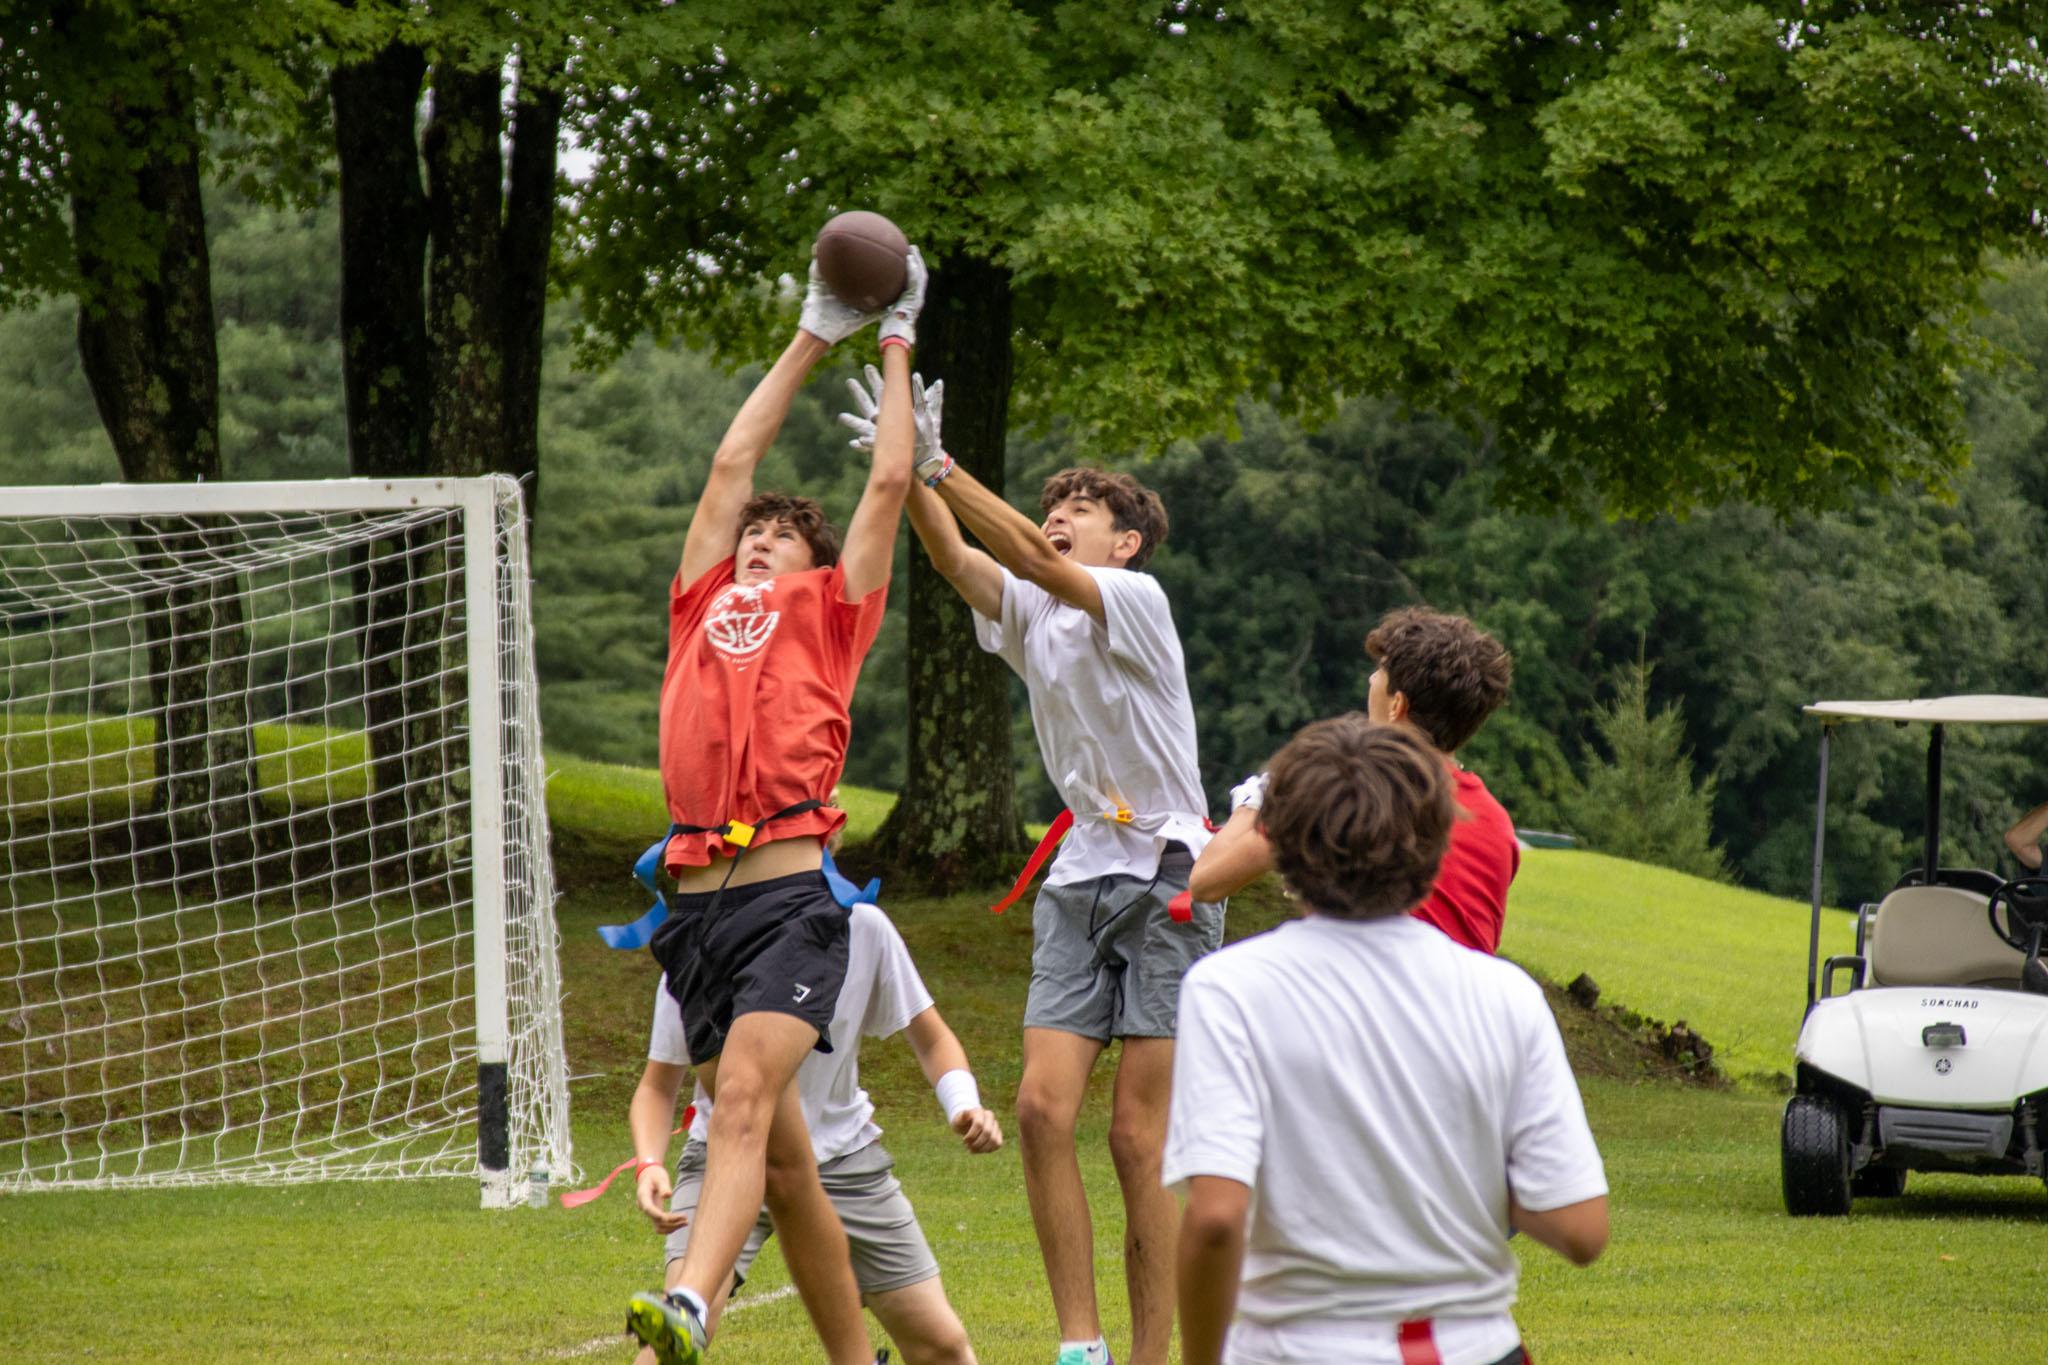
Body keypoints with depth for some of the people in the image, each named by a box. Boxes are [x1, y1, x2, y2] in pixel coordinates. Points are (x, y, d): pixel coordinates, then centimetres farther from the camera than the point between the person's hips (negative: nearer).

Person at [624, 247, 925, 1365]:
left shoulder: (830, 610, 14)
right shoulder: (705, 603, 24)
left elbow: (889, 480, 17)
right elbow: (733, 461, 30)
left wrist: (897, 347, 30)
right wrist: (814, 338, 37)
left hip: (790, 899, -5)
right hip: (697, 902, 5)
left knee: (746, 1096, -24)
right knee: (782, 1162, 8)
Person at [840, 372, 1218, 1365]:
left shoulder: (1136, 600, -9)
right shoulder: (1026, 613, 8)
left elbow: (1033, 558, -25)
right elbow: (955, 557, -9)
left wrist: (935, 464, -32)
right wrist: (907, 472, -25)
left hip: (1168, 880, -5)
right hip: (1079, 880, 5)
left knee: (1137, 1136, -6)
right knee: (1043, 1105, -9)